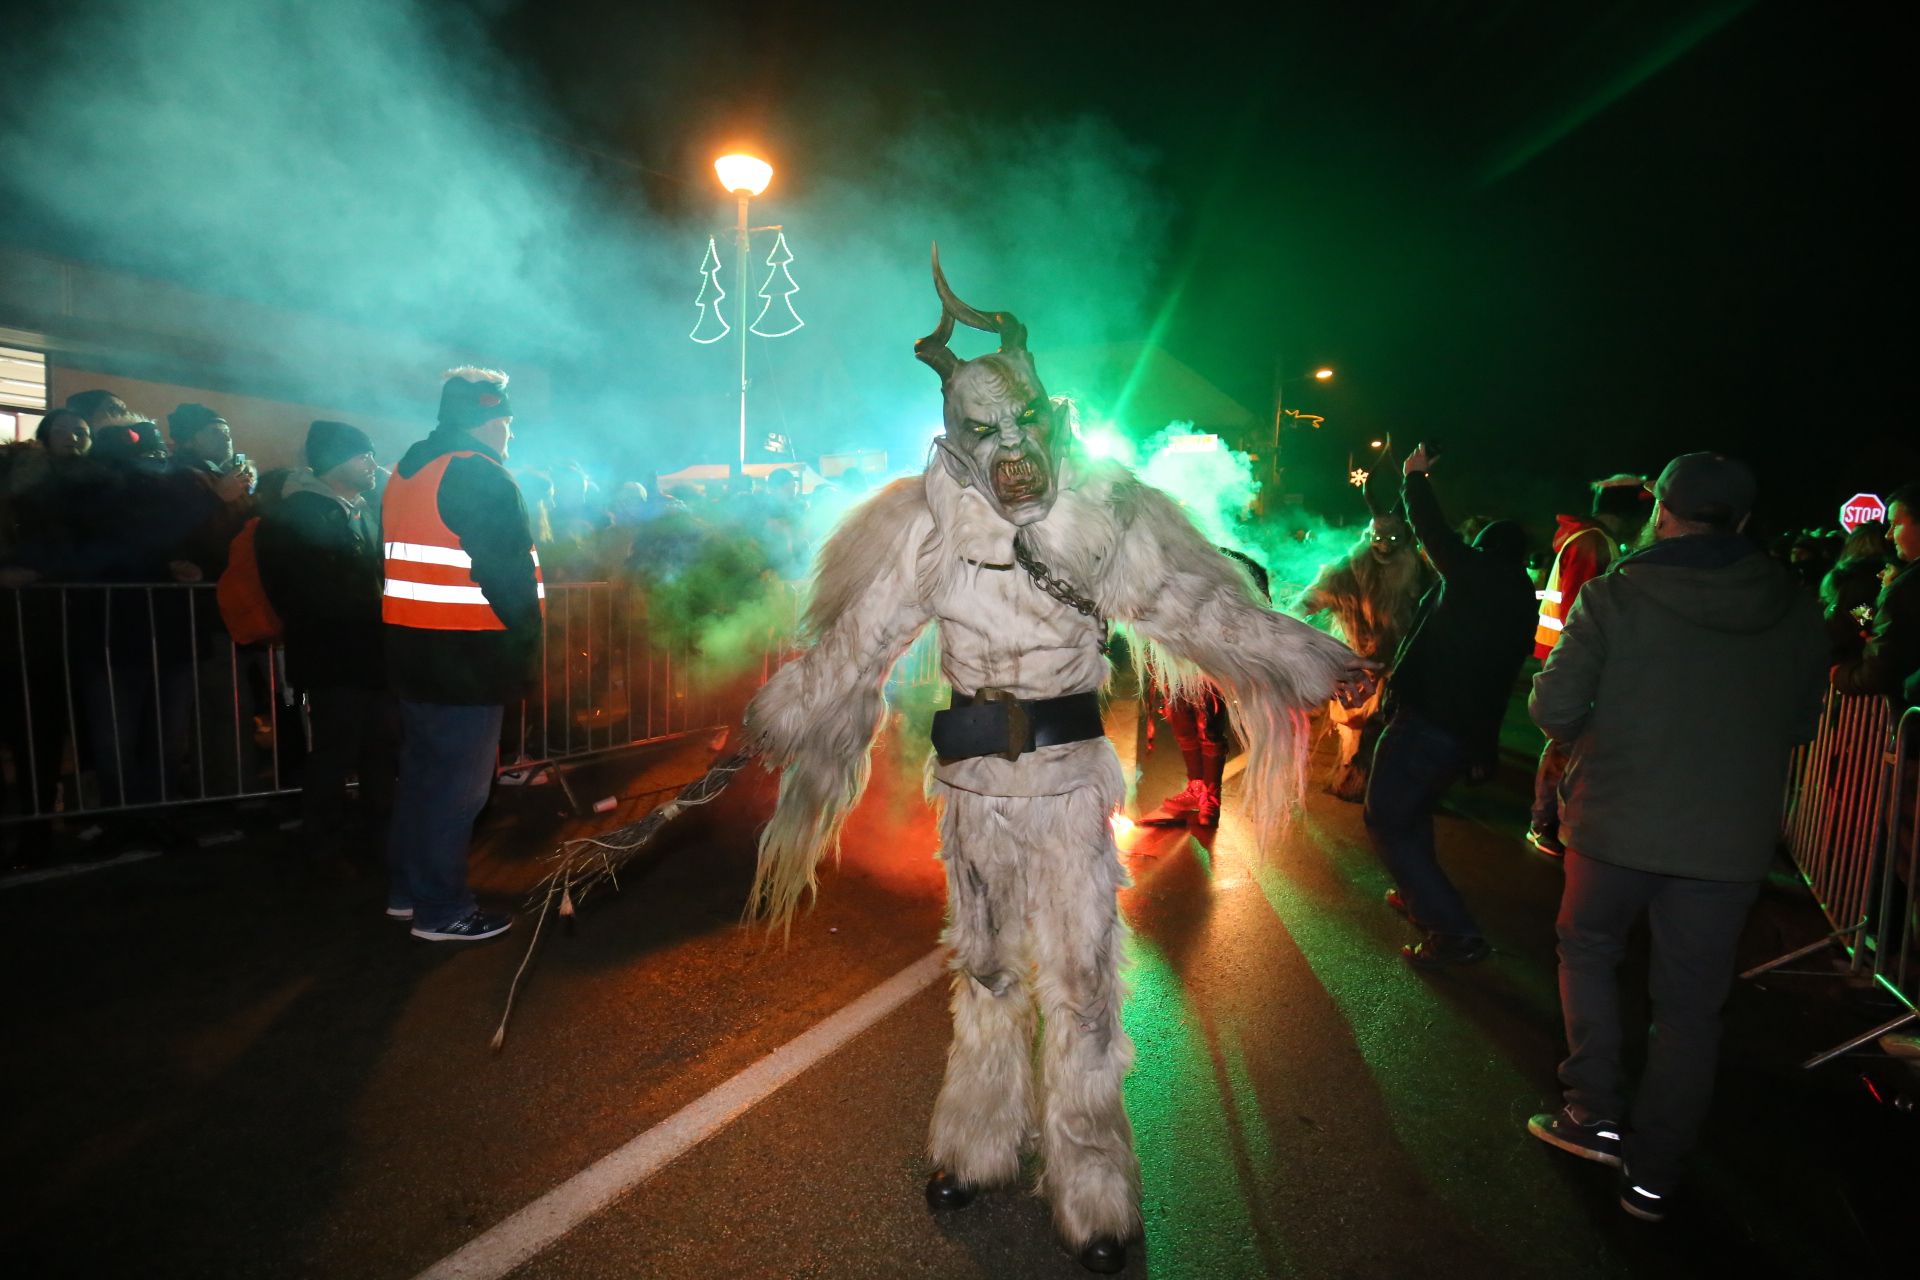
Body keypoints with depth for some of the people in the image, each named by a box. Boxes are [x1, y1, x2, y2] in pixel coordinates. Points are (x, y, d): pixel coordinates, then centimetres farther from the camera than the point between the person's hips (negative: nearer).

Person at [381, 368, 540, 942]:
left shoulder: (408, 471, 15)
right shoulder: (483, 475, -14)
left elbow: (410, 562, 17)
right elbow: (508, 571, -19)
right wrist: (527, 639, -10)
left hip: (411, 651, 10)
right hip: (468, 657, -10)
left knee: (421, 771, 19)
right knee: (458, 785, -1)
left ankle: (407, 889, 31)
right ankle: (443, 910, 8)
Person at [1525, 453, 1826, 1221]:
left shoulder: (1617, 595, -11)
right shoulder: (1795, 606, 0)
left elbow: (1553, 709, -13)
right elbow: (1801, 724, 10)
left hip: (1617, 822, -2)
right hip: (1730, 839, 3)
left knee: (1587, 950, 22)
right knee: (1690, 1003, 13)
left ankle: (1595, 1110, 20)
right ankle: (1653, 1174, 23)